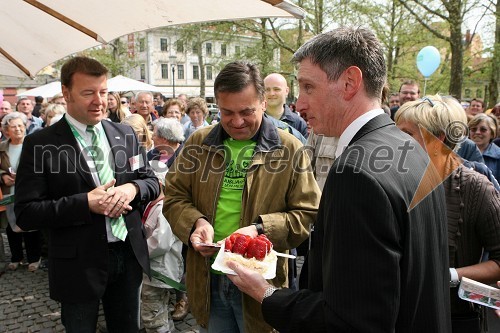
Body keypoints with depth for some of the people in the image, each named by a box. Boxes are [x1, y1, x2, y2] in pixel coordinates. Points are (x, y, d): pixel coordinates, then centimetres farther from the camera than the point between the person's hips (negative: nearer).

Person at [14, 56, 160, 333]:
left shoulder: (126, 134, 3)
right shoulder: (40, 144, -10)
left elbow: (151, 182, 7)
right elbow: (25, 213, -12)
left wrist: (132, 189, -15)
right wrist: (86, 203, -23)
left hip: (129, 255, 4)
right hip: (79, 264, -4)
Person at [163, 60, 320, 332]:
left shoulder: (290, 149, -7)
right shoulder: (198, 143, 2)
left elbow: (308, 214, -6)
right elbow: (174, 197, 7)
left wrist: (260, 228, -20)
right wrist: (196, 222, -13)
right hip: (206, 279, 3)